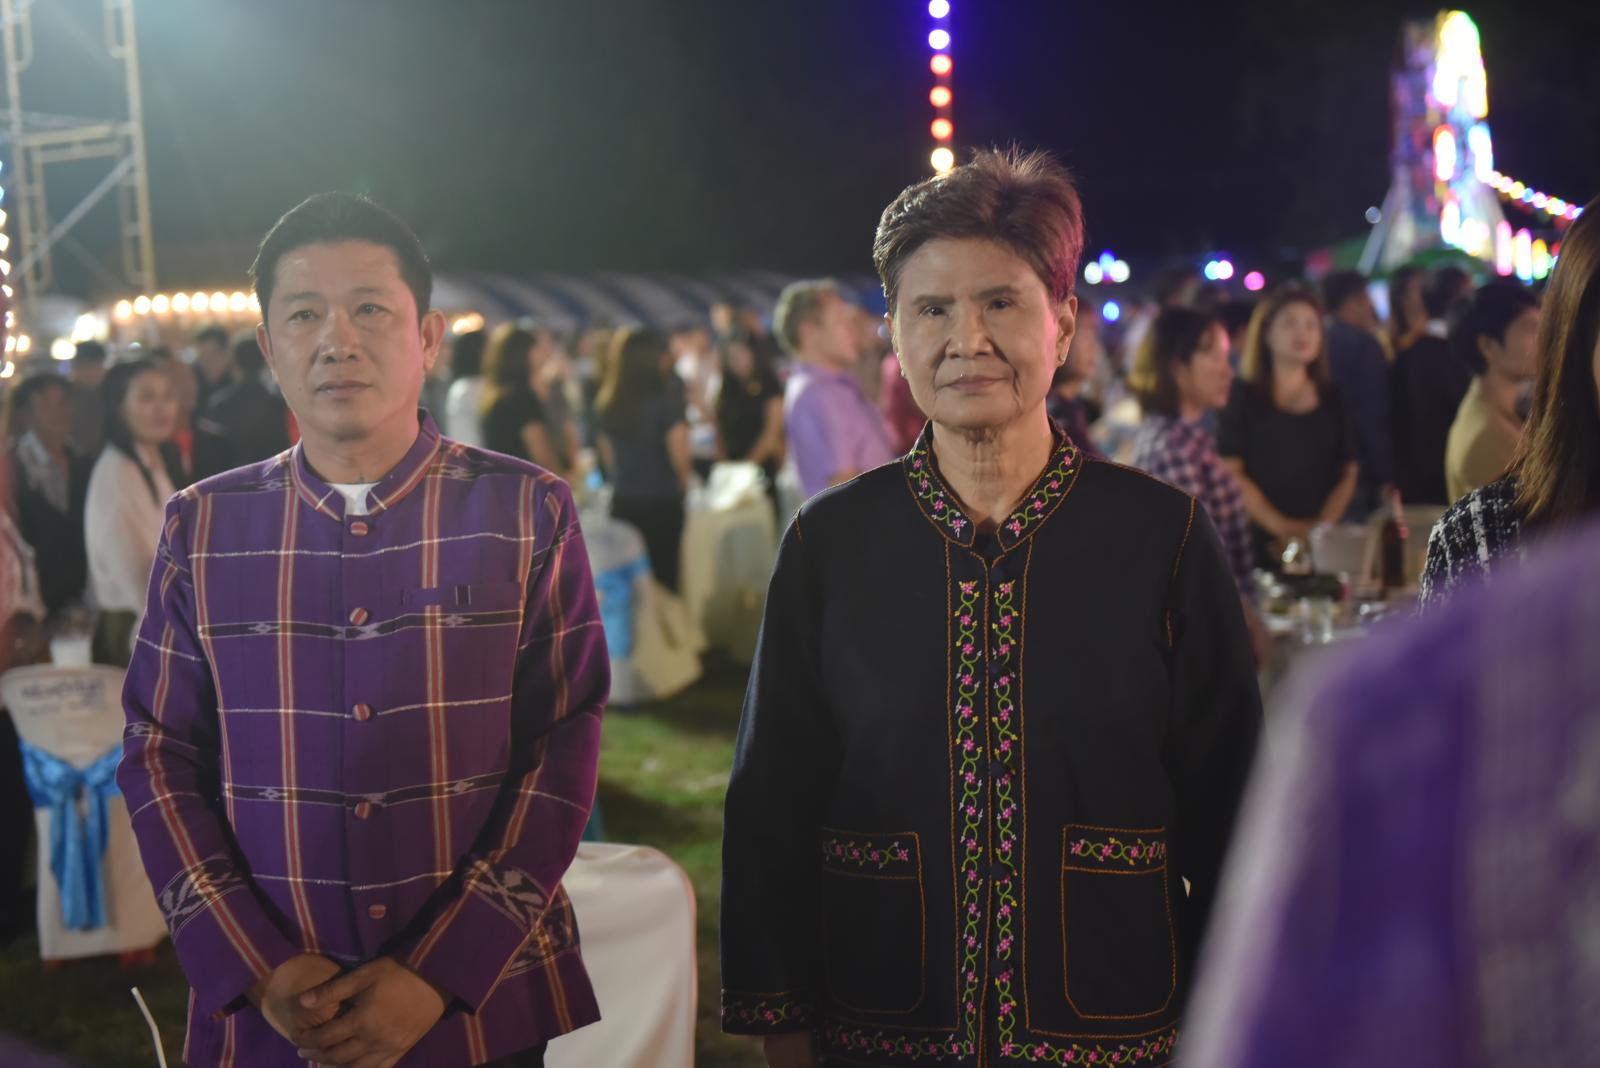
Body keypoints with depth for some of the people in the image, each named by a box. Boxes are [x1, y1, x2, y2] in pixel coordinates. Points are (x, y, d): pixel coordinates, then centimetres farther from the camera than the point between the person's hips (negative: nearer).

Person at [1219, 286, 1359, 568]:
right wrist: (1279, 526, -14)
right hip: (1256, 543, -3)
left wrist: (1324, 525, -6)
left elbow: (1348, 473, 10)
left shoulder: (1334, 400, 11)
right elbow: (1231, 473, -6)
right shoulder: (1242, 396, 1)